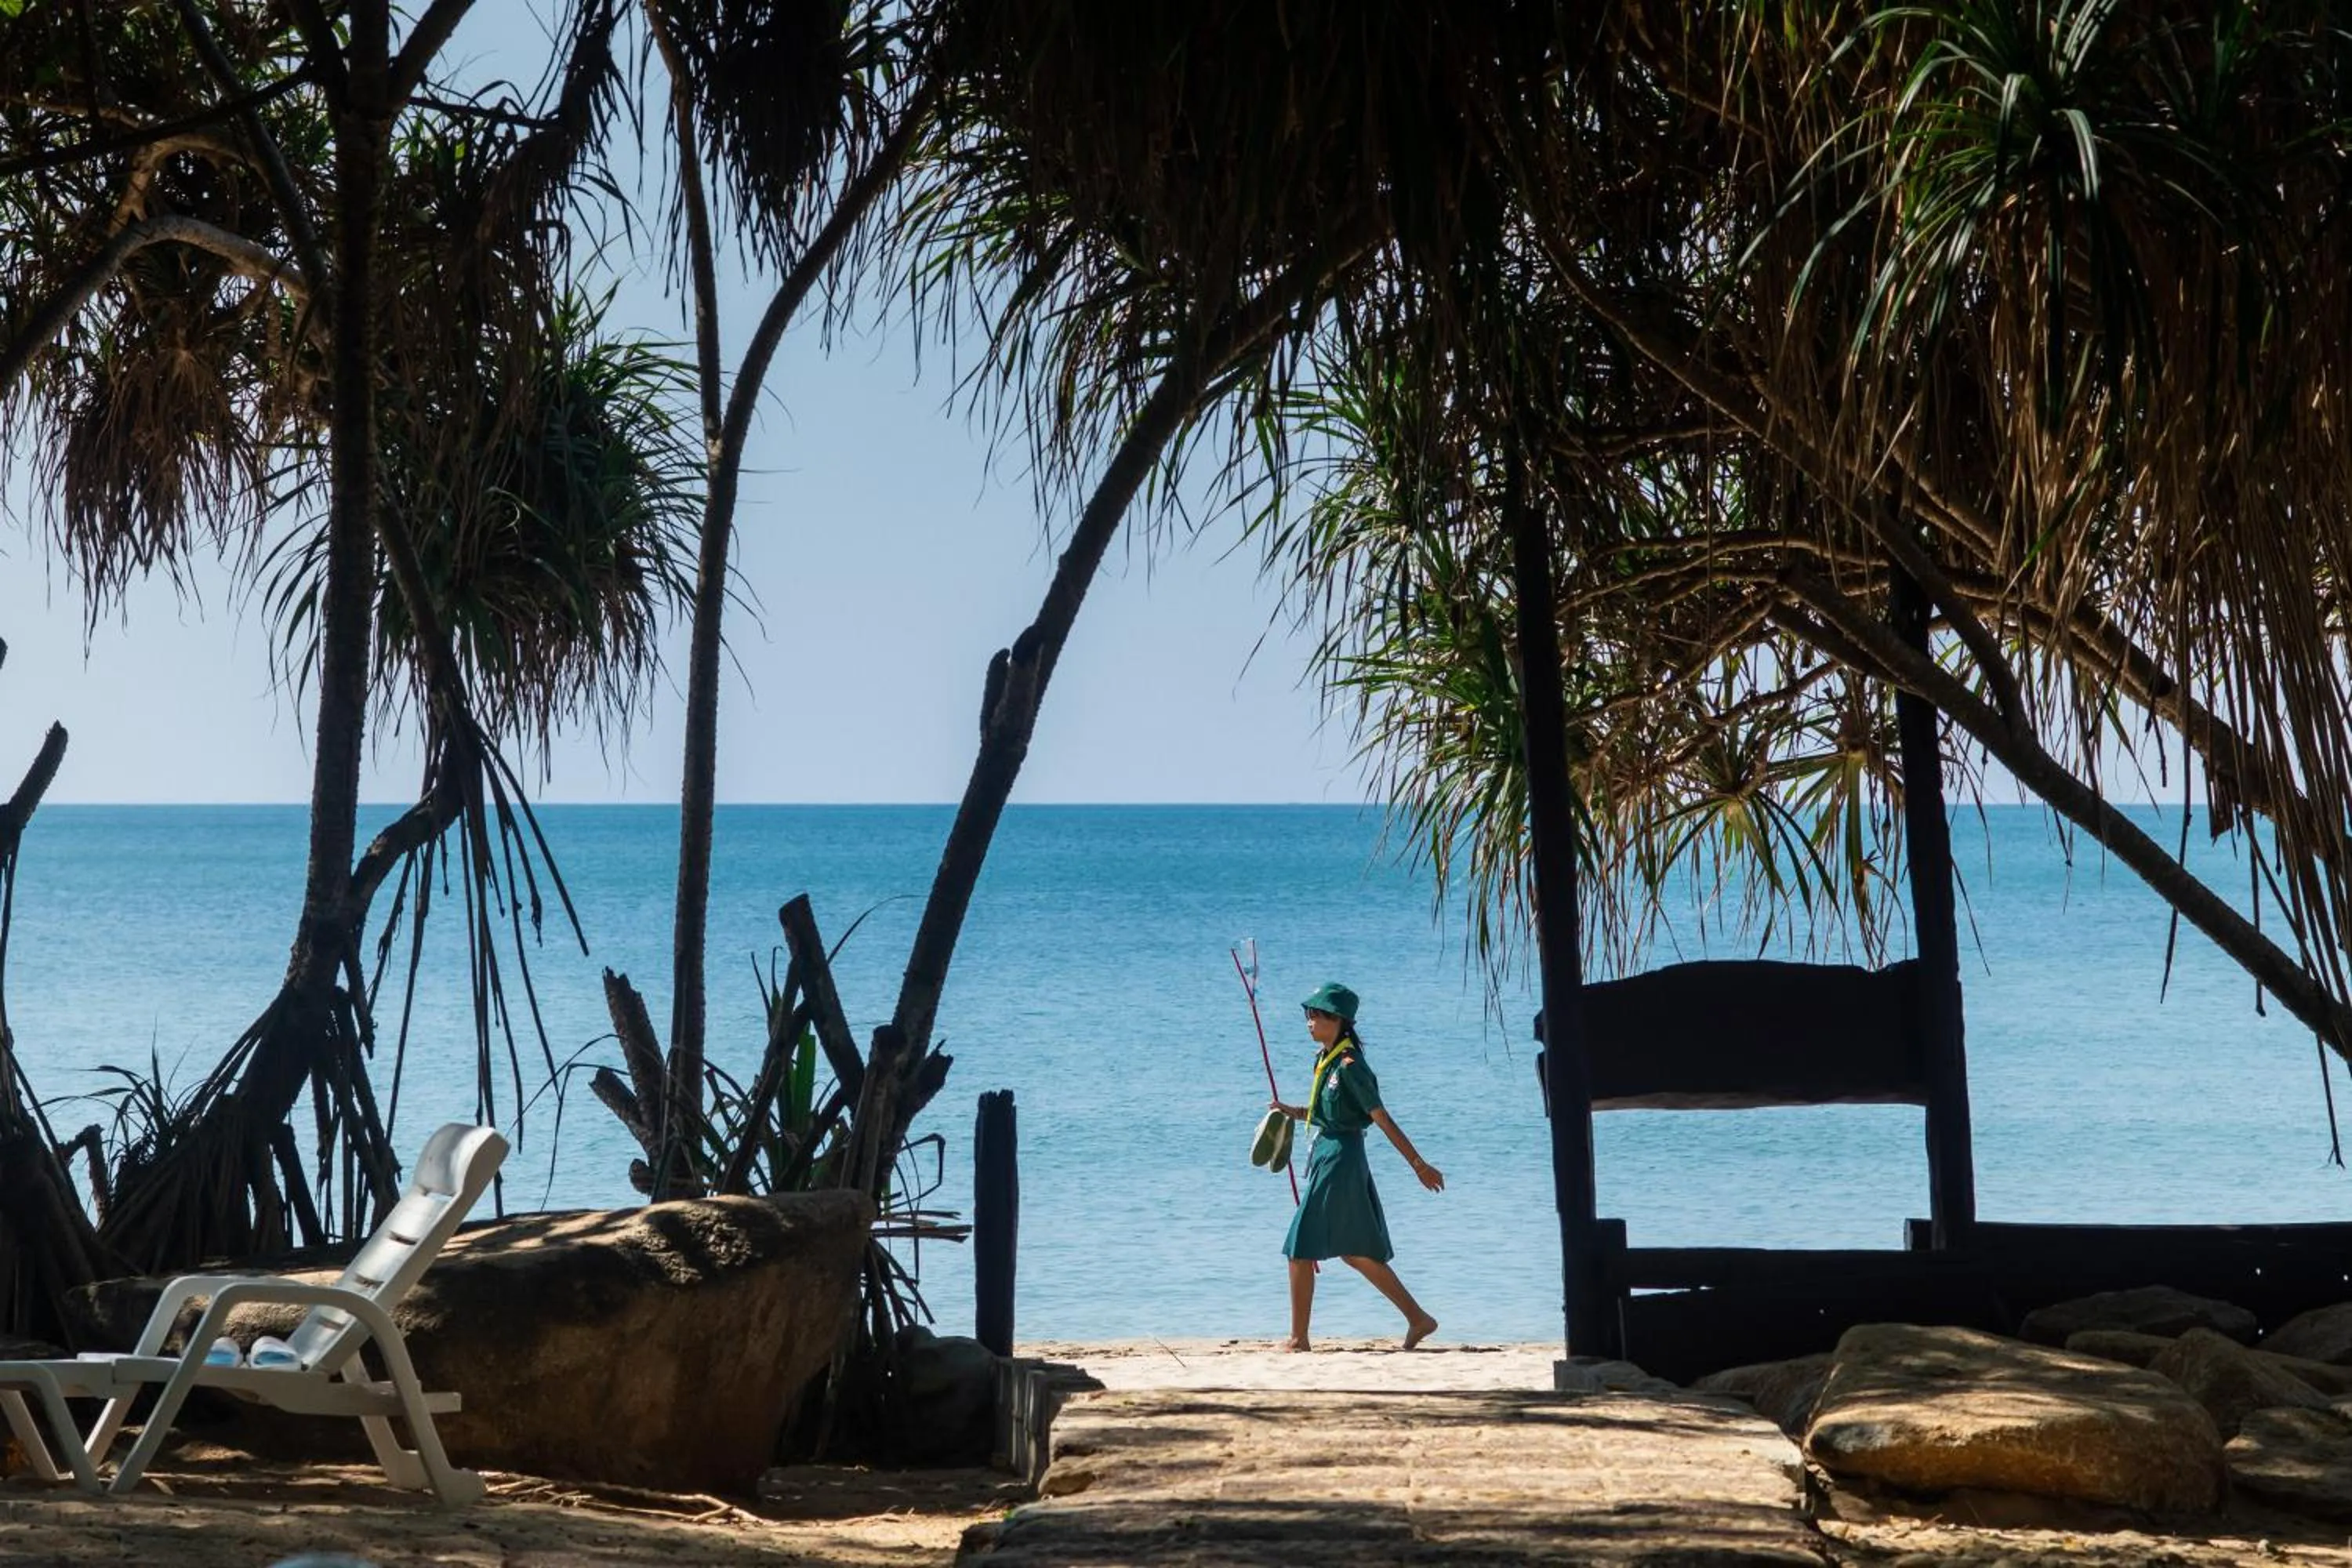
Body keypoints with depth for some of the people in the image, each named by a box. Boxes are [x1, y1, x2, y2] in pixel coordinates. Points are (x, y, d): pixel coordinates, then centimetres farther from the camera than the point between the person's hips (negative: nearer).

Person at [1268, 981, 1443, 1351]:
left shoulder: (1349, 1065, -17)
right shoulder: (1325, 1058, 10)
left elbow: (1382, 1119, -18)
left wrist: (1419, 1164, -15)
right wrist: (1291, 1111, 4)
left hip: (1339, 1159, -10)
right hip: (1326, 1155, 10)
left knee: (1300, 1249, -3)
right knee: (1356, 1251, 15)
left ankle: (1298, 1338, 5)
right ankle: (1419, 1319, 20)